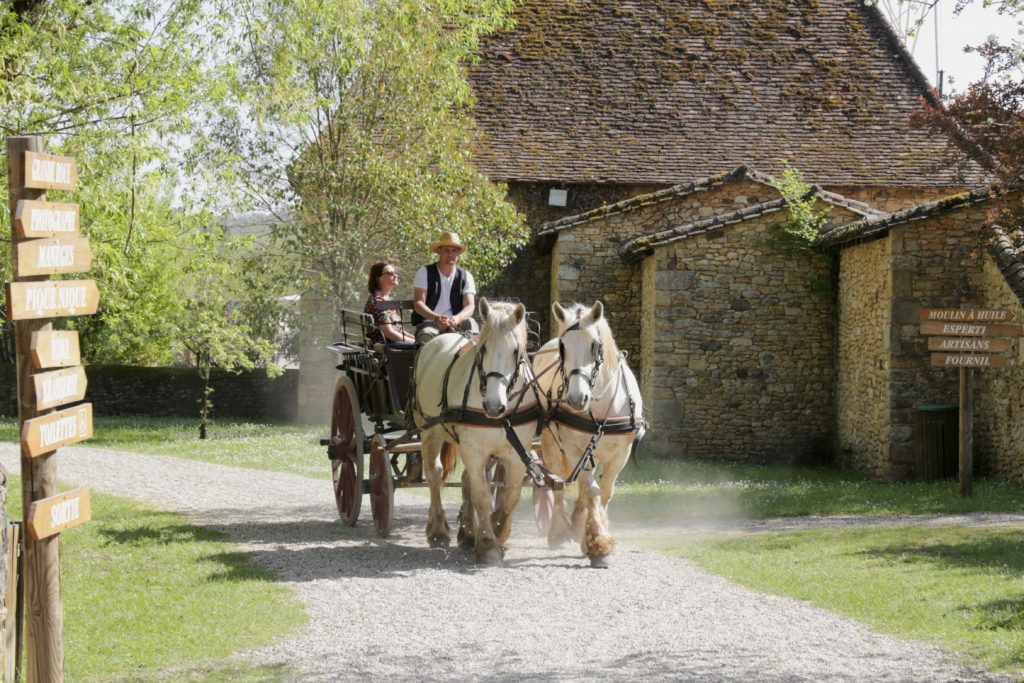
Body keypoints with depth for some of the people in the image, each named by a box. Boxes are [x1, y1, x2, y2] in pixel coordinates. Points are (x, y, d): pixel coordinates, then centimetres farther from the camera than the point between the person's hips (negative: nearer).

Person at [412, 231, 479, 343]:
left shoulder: (465, 277, 10)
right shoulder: (424, 273, 4)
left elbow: (469, 307, -1)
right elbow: (418, 303, -6)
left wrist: (457, 318, -27)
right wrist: (436, 318, -27)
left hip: (455, 324, 2)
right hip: (428, 322, -2)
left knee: (469, 323, -30)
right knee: (427, 336, -37)